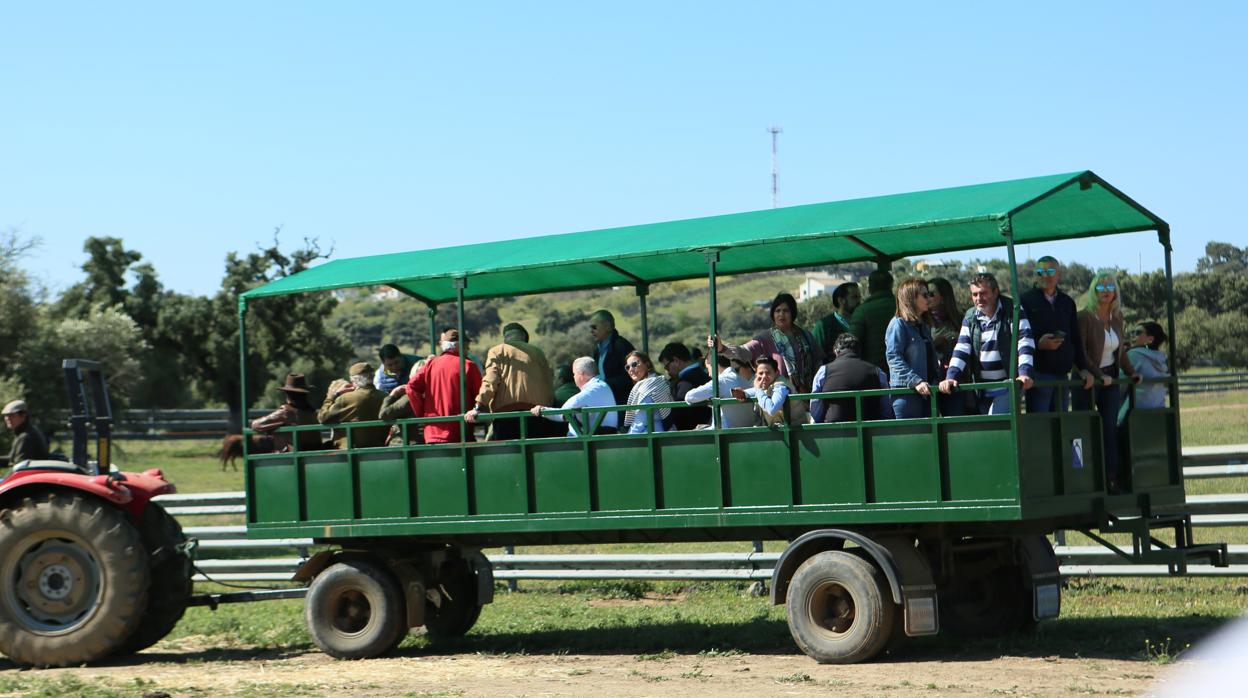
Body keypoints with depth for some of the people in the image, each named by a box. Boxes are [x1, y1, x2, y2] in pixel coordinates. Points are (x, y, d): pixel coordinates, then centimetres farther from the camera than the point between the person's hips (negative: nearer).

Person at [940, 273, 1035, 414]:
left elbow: (1025, 342, -15)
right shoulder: (970, 316, 7)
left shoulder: (1013, 311, -7)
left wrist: (1024, 373, -28)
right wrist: (951, 377, -13)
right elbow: (961, 349, 2)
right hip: (981, 391, 5)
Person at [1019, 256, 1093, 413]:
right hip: (1038, 374, -5)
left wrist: (1083, 368, 10)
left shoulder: (1067, 302, 17)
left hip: (1062, 375, 5)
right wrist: (1039, 344, -22)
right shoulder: (1026, 301, 0)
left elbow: (1076, 340, 20)